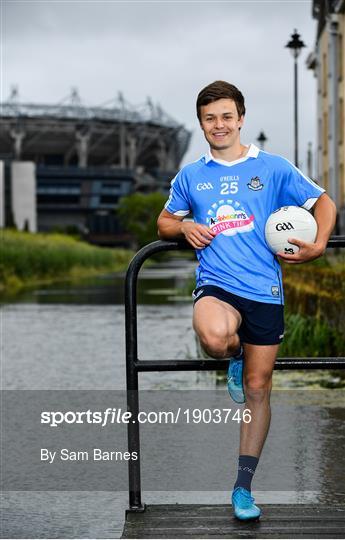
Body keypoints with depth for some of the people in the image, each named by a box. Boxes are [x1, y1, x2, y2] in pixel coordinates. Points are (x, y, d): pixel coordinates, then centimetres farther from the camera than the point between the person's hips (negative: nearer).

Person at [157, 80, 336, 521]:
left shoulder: (273, 167, 6)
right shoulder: (190, 176, 11)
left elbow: (323, 203, 11)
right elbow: (165, 221, 23)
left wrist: (317, 246, -7)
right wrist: (185, 226, -1)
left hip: (264, 290, 0)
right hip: (216, 285, 0)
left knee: (257, 390, 4)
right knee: (214, 337, -36)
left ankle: (243, 488, 17)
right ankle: (235, 355, 3)